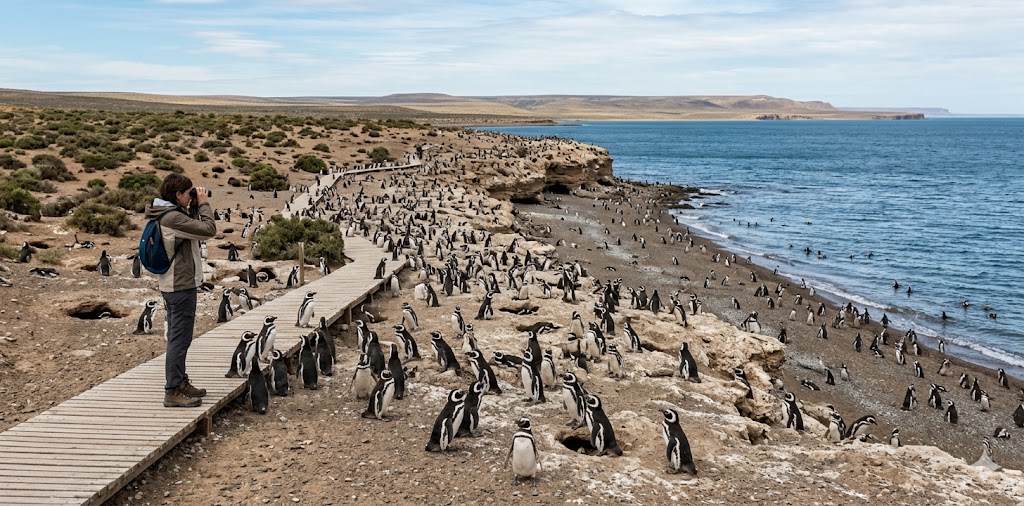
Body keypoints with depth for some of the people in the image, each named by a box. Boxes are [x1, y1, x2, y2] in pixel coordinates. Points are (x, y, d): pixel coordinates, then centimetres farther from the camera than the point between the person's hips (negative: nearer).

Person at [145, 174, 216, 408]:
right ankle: (173, 392, -3)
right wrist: (204, 204, -9)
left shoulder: (166, 215, 10)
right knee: (180, 338, -6)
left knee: (177, 337, 18)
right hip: (181, 285, -11)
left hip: (171, 284, 11)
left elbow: (191, 227, 16)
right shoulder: (173, 217, -21)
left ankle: (180, 382, 29)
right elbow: (209, 230, -22)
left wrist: (195, 208, 6)